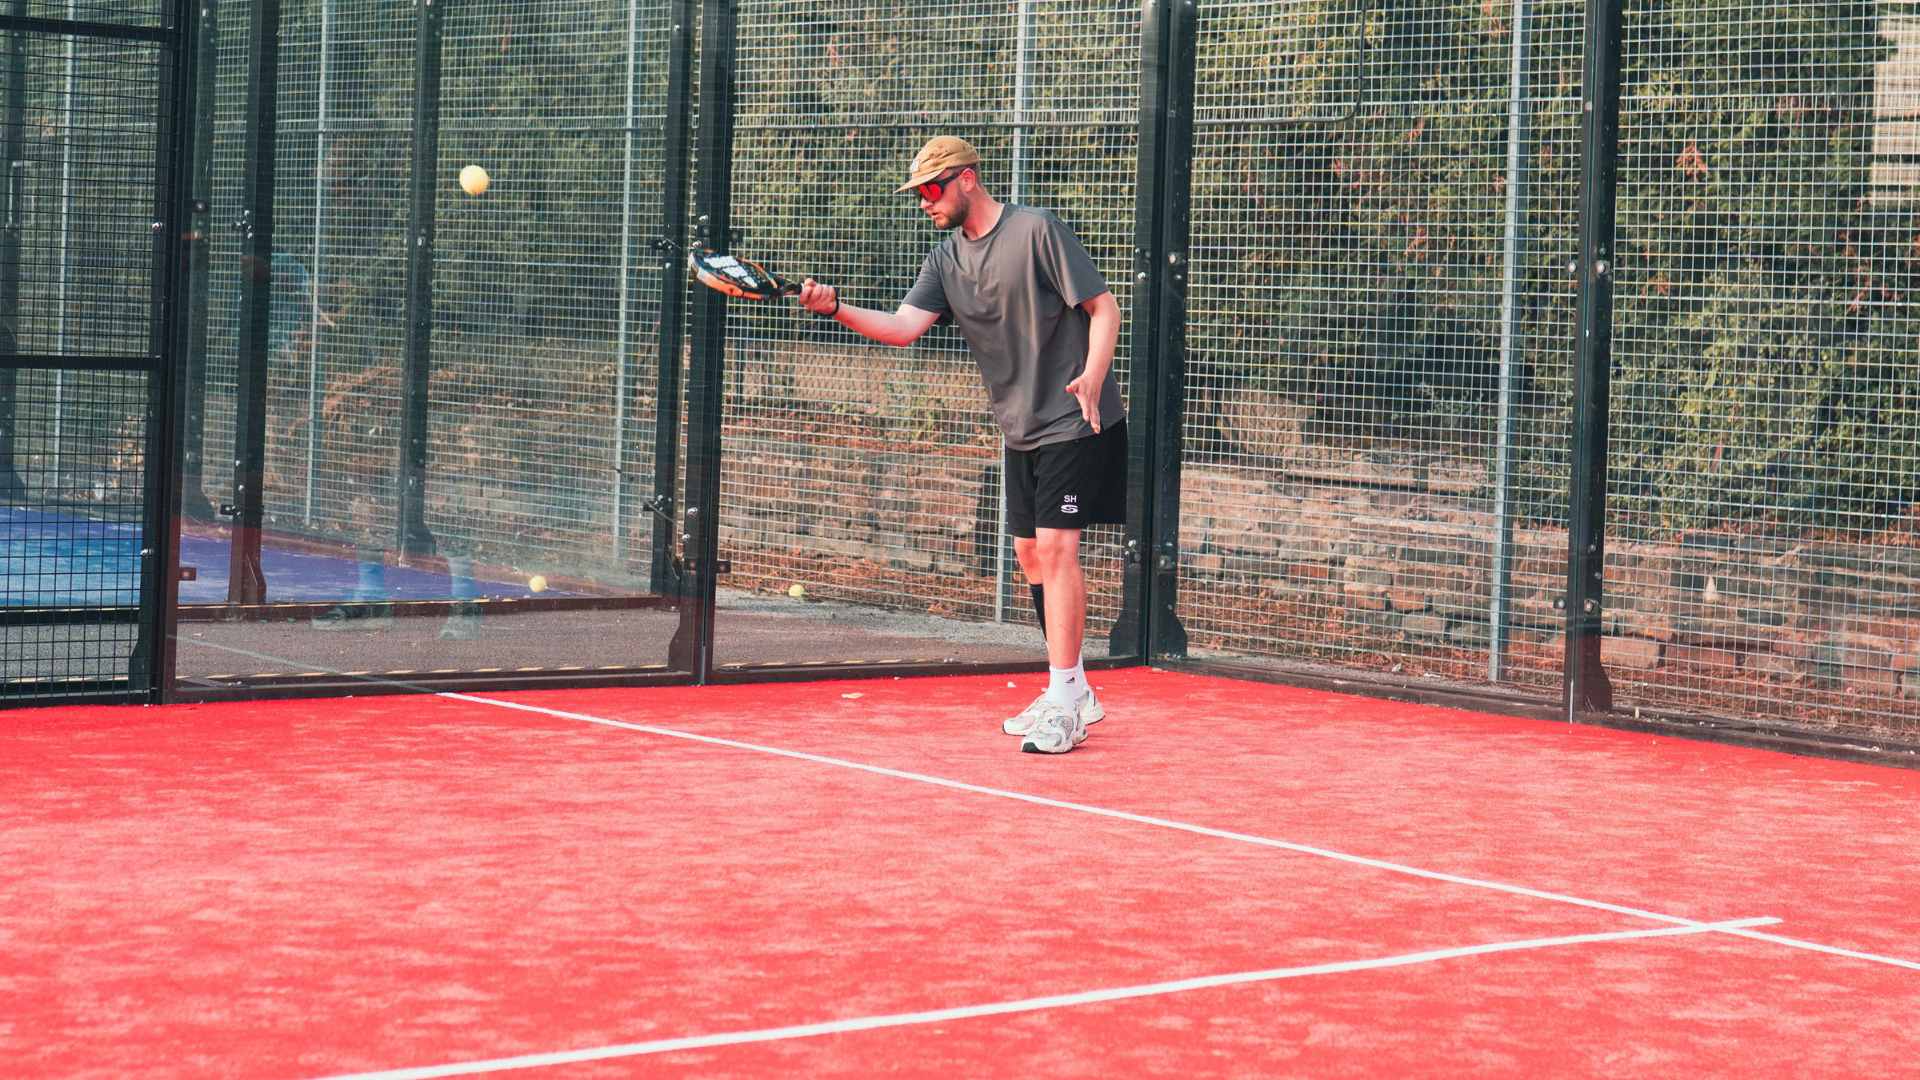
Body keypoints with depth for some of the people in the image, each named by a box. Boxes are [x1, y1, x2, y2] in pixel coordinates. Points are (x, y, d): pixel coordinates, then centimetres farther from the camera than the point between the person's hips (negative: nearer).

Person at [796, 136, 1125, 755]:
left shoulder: (1036, 231, -12)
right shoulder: (946, 260, 8)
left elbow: (1103, 306, -11)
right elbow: (903, 327, -5)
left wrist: (1092, 376, -28)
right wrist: (836, 308, -22)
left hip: (1075, 422, -8)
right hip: (1021, 431, 8)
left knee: (1055, 546, -14)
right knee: (1030, 553, 10)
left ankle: (1064, 704, -12)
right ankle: (1073, 694, 21)